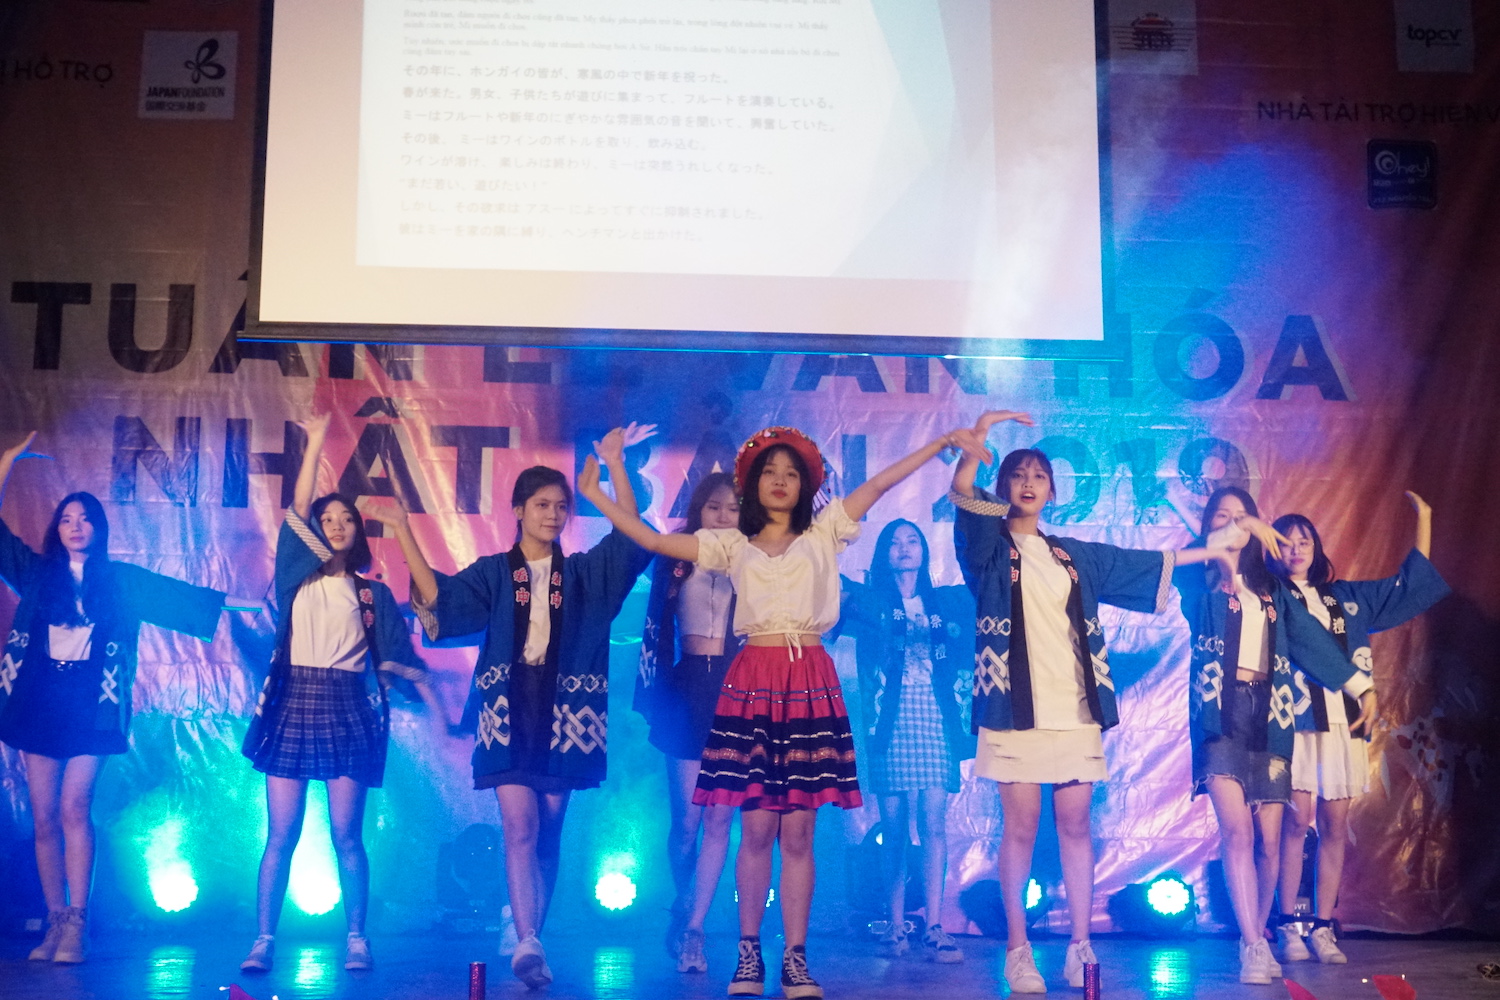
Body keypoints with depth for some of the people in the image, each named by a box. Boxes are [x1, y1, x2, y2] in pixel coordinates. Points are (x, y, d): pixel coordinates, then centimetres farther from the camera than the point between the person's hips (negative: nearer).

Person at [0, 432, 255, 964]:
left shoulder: (120, 579, 8)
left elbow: (174, 593, 9)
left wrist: (229, 602, 5)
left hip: (90, 701, -2)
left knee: (74, 809, -11)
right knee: (44, 817, 2)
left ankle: (76, 925, -9)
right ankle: (55, 923, 7)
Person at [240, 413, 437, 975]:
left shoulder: (373, 594, 10)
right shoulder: (297, 576, 8)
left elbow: (388, 658, 9)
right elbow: (296, 511, -1)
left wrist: (419, 677, -7)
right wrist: (315, 442, 0)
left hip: (348, 708, 0)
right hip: (295, 702, 0)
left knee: (346, 835, 0)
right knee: (281, 835, 0)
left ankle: (356, 939, 10)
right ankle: (263, 941, 6)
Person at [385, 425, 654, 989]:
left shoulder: (584, 573, 10)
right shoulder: (492, 573, 7)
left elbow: (631, 538, -3)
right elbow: (437, 599, -6)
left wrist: (615, 464, -9)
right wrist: (404, 534, -13)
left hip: (563, 708, 2)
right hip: (510, 706, -2)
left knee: (548, 833, 6)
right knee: (519, 827, -12)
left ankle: (530, 938, 15)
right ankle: (528, 943, -18)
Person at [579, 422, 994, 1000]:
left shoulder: (823, 534, 10)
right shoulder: (734, 545, 11)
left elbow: (880, 484, 3)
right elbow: (654, 541, 6)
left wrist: (942, 442, -1)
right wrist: (597, 497, 4)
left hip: (810, 682, 0)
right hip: (753, 682, 0)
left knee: (798, 832, 1)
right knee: (756, 829, 0)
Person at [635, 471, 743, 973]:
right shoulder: (674, 561, 6)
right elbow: (656, 631, 5)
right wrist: (652, 695, 0)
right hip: (687, 690, 0)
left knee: (719, 819, -2)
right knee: (688, 819, 1)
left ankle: (692, 927, 6)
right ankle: (686, 910, 27)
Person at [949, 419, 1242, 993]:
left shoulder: (1076, 555, 18)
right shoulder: (989, 547, 5)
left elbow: (1147, 566, 26)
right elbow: (961, 493, -13)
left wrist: (1212, 551, 28)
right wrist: (977, 437, -21)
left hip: (1076, 709, 4)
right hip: (1016, 708, -4)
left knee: (1076, 826, 5)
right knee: (1021, 826, -3)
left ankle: (1080, 948, 13)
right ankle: (1017, 951, 6)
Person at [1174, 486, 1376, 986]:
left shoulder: (1270, 587, 18)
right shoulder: (1201, 581, 8)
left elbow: (1311, 639, 15)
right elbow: (1181, 568, -16)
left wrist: (1361, 686, 10)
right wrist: (1237, 531, -16)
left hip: (1267, 714, 4)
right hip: (1222, 712, -4)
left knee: (1268, 839, 3)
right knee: (1236, 831, -16)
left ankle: (1257, 941, 18)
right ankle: (1253, 947, -16)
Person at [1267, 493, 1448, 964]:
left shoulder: (1347, 597, 18)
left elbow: (1410, 588, 24)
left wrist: (1423, 518, 23)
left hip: (1343, 722, 4)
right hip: (1297, 719, -4)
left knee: (1335, 825, 3)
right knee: (1297, 820, -8)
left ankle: (1323, 929, 9)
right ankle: (1289, 927, 0)